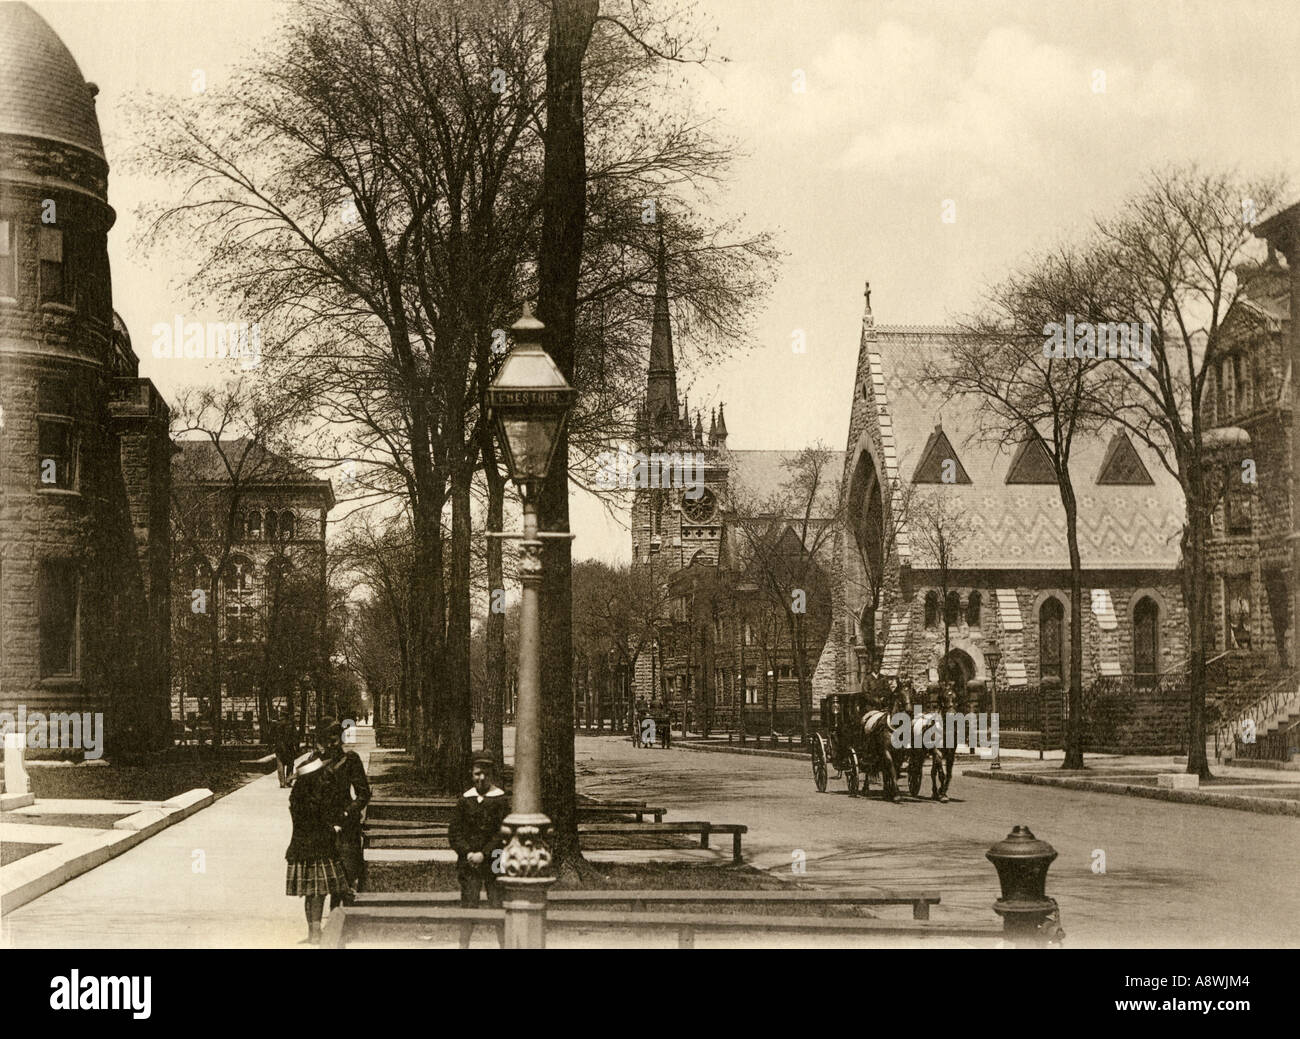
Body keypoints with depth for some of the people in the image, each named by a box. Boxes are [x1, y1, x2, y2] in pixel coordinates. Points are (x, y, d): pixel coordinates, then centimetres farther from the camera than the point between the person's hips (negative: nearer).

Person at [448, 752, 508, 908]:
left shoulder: (500, 799, -2)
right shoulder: (465, 799, 8)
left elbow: (503, 834, -6)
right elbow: (454, 832, 7)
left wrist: (483, 854, -13)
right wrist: (468, 853, -7)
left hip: (493, 863, -3)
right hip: (468, 865, 3)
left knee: (498, 907, -3)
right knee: (468, 906, 2)